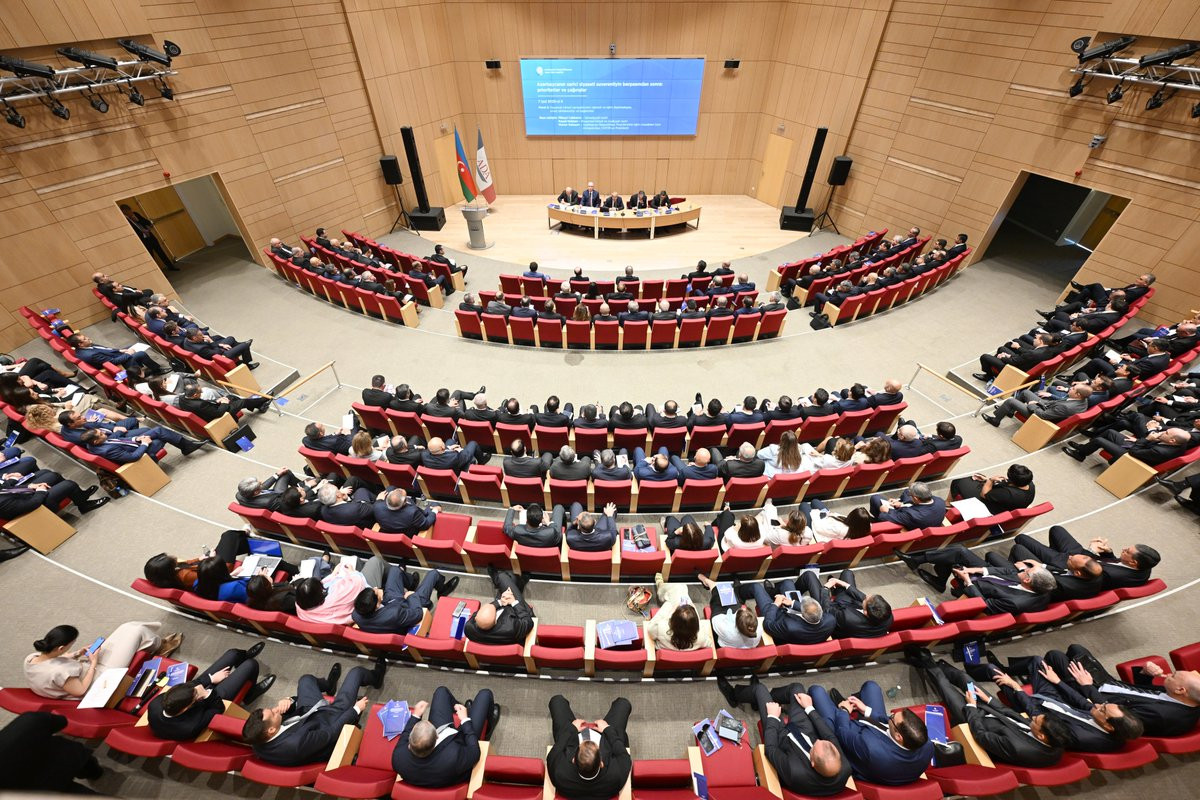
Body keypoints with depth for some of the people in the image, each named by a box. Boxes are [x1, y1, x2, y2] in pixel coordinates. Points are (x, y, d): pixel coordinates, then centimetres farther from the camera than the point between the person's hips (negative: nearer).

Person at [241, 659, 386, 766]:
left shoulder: (258, 740, -27)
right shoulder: (296, 744, -46)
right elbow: (331, 733, -29)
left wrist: (288, 701, -27)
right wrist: (356, 709, -15)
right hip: (329, 720, -6)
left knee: (306, 679, 23)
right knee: (356, 672, 5)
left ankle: (329, 684, 58)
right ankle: (375, 677, 42)